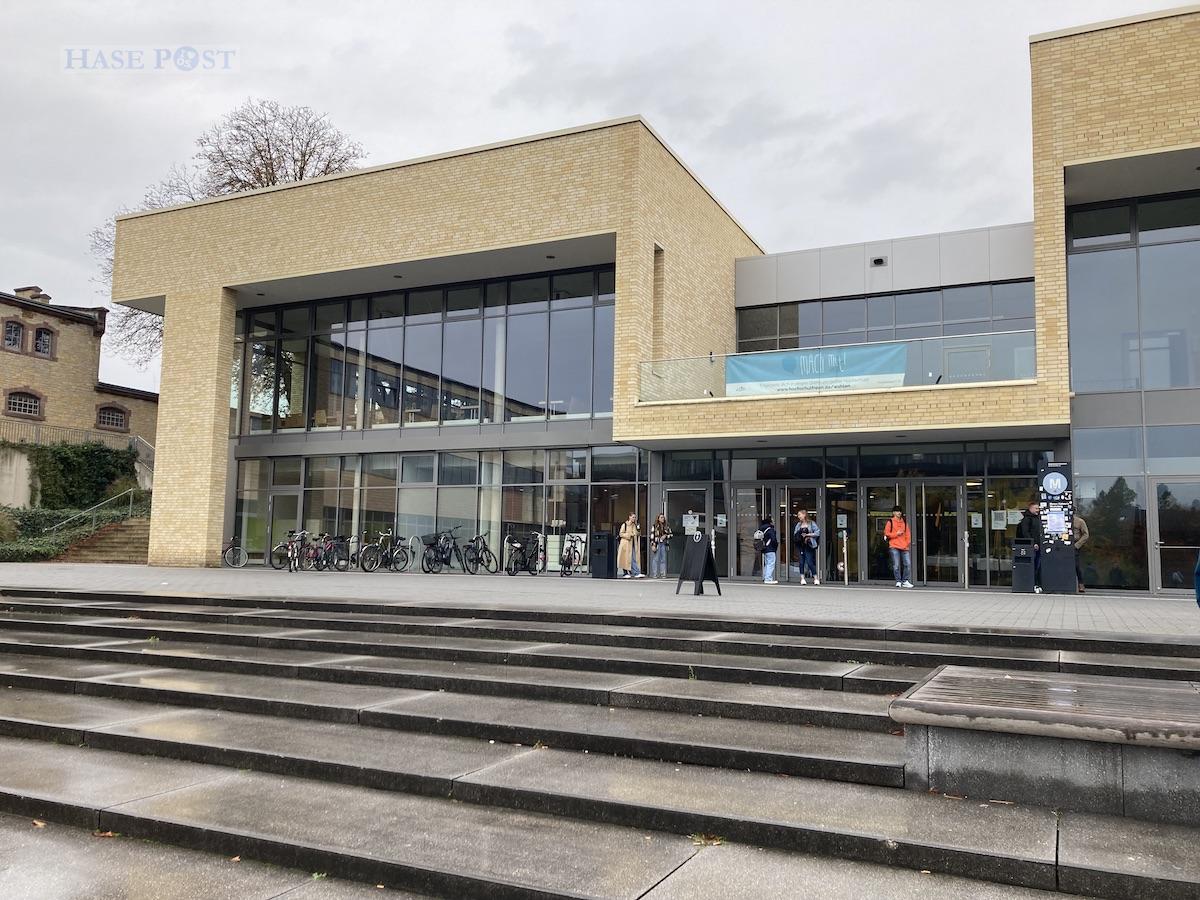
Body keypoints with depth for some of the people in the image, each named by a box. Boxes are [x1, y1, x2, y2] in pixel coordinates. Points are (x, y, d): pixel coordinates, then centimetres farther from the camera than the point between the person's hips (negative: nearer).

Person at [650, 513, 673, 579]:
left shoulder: (666, 526, 10)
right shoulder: (655, 526, -1)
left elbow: (671, 534, 16)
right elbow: (652, 536, -5)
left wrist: (665, 536, -3)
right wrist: (653, 545, -11)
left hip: (664, 544, 4)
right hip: (657, 544, -4)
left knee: (663, 559, 4)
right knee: (656, 559, -3)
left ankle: (663, 574, 8)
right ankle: (654, 574, 1)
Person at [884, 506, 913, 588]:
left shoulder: (904, 522, 17)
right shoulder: (890, 522, 4)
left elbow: (908, 533, 20)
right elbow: (886, 533, 0)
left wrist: (908, 542, 6)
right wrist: (896, 534, -9)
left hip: (904, 547, 4)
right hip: (894, 547, -4)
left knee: (908, 564, -2)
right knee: (896, 565, -6)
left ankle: (905, 581, 7)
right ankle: (898, 581, 3)